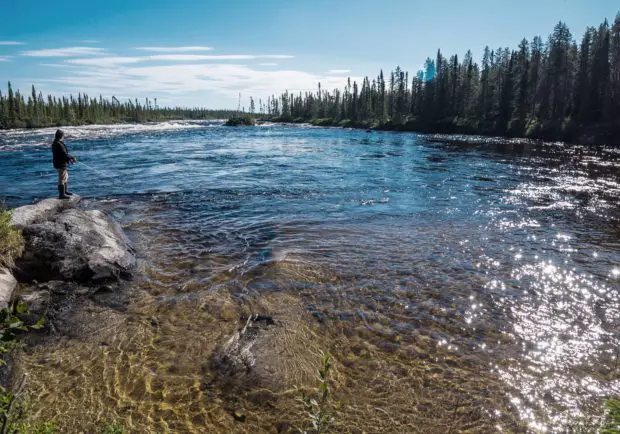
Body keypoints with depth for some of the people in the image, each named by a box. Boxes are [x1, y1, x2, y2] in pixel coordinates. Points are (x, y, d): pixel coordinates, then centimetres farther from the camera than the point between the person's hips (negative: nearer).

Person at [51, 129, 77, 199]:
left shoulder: (55, 144, 11)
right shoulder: (59, 144, -22)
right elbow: (65, 154, -23)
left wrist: (70, 159, 12)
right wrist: (73, 158, -9)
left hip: (59, 163, 11)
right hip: (61, 164, -11)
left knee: (66, 177, 23)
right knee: (62, 179, -4)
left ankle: (65, 191, 34)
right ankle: (62, 195, 0)